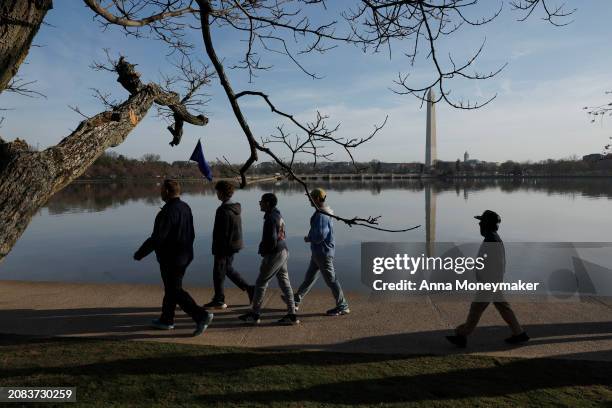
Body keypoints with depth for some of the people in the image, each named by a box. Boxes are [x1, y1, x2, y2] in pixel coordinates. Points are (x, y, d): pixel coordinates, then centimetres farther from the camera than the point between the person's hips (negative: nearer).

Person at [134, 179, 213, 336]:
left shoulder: (168, 211, -21)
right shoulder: (185, 207, 7)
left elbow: (157, 238, -23)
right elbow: (191, 234, 14)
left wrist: (140, 253, -13)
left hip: (171, 259, -9)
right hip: (184, 257, 9)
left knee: (175, 291, -1)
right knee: (171, 288, 19)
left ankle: (201, 316, -8)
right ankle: (167, 320, 31)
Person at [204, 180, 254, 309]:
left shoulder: (224, 211, -22)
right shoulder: (236, 207, 6)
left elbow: (222, 233, -22)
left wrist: (218, 251, -16)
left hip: (225, 247, -9)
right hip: (235, 244, 9)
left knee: (218, 272, 6)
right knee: (228, 269, 22)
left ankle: (219, 300, 18)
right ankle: (249, 289, 20)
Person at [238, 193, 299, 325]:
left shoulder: (270, 219, -18)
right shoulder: (278, 215, 12)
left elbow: (272, 240, -23)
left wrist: (263, 251, -7)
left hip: (274, 254, -9)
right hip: (283, 251, 10)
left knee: (261, 283, 3)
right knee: (284, 283, 10)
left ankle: (254, 314, 14)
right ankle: (292, 315, 13)